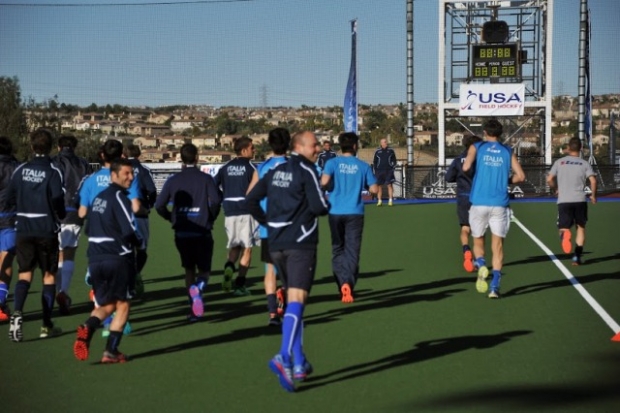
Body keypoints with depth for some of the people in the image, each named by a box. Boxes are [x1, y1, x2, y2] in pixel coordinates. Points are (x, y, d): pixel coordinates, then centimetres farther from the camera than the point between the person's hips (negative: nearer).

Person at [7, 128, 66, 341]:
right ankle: (46, 325, 10)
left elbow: (10, 199, 7)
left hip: (23, 229, 3)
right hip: (47, 230, -3)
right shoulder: (52, 171, -9)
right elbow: (57, 199, -16)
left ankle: (17, 312, -20)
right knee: (49, 276, 8)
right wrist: (61, 215, 5)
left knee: (25, 274, 6)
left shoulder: (20, 170, 3)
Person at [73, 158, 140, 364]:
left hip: (95, 259, 7)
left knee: (106, 305, 15)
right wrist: (138, 242, 1)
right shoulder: (119, 197, -11)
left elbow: (91, 229, 20)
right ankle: (111, 351, 3)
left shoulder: (98, 197, 16)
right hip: (118, 259, -7)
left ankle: (87, 328, -15)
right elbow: (129, 230, -18)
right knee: (122, 304, 8)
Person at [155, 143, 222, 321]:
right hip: (202, 232, -2)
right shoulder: (206, 179, -5)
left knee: (189, 270, 18)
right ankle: (198, 287, -26)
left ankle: (194, 309, 10)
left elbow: (159, 205, -2)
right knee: (204, 270, 9)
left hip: (181, 233, 2)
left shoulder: (173, 180, 1)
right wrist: (211, 218, 0)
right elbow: (216, 201, -18)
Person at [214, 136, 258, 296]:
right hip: (246, 211, -4)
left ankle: (229, 267, -14)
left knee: (234, 246, 17)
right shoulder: (250, 167, -5)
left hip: (230, 211, 4)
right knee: (247, 248, 5)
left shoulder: (225, 167, 8)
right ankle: (240, 285, 1)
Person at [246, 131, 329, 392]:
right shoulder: (306, 170, -8)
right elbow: (319, 207, -14)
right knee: (296, 301, -14)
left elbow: (251, 199, 14)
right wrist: (325, 206, 8)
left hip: (276, 243, 7)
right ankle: (284, 358, -30)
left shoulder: (276, 171, 14)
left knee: (293, 299, 16)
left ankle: (299, 363, 17)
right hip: (301, 243, -7)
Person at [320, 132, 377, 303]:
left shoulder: (332, 163, -2)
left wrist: (327, 187, 5)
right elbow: (374, 189, -1)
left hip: (336, 212, 1)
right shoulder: (363, 166, 0)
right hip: (355, 213, 0)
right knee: (352, 252, 3)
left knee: (337, 250, 12)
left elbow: (324, 181, -17)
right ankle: (349, 284, -12)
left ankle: (342, 283, -1)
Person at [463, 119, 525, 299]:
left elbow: (466, 167, -12)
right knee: (497, 245, 3)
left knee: (478, 242, 15)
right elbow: (520, 176, 3)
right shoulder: (508, 152, 9)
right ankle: (495, 287, -8)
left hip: (479, 203, -1)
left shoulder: (476, 148, 4)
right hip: (500, 205, 1)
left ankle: (481, 265, -15)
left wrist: (469, 166, 11)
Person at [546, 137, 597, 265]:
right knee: (581, 227, 18)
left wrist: (557, 188, 23)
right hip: (580, 200, 0)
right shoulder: (585, 164, 5)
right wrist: (593, 195, 9)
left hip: (563, 200, 0)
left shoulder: (559, 162, 7)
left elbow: (549, 180, 4)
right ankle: (577, 256, 11)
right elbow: (593, 180, -7)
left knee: (564, 228, 4)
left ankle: (564, 234, -34)